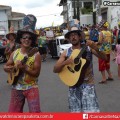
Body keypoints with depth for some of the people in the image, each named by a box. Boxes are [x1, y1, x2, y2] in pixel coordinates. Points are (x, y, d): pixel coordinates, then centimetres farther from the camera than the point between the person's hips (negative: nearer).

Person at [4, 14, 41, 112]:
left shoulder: (36, 54, -12)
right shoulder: (15, 53, 2)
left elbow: (36, 73, -15)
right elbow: (6, 66, 11)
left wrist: (24, 68, -27)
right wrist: (8, 68, -12)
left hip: (31, 87, -4)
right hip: (16, 88, 4)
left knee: (35, 112, -7)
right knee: (13, 112, 10)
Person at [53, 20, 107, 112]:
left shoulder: (88, 48, 0)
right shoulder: (66, 53, 4)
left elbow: (104, 58, -5)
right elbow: (55, 70, -1)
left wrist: (96, 49, -24)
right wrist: (65, 62, -20)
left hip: (87, 84, -2)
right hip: (73, 85, 2)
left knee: (92, 111, -11)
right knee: (75, 111, 6)